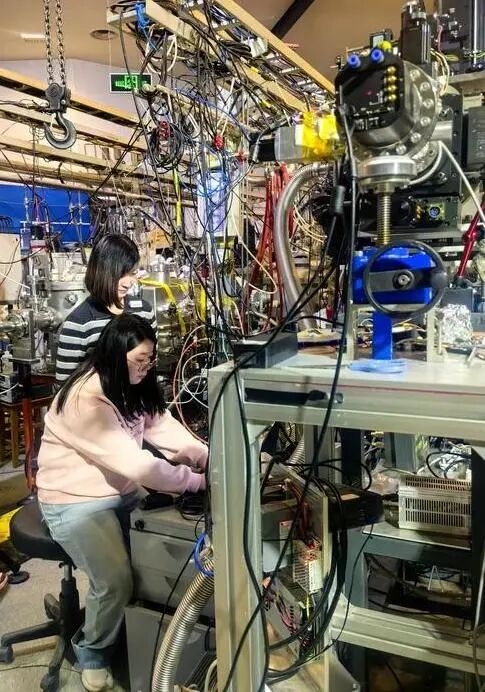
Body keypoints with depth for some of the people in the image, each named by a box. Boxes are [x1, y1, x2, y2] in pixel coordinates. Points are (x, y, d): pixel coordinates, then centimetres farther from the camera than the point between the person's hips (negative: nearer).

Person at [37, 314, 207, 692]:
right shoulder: (85, 399, -30)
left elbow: (164, 426, -5)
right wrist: (196, 480, -28)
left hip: (122, 490, 8)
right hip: (75, 502, -8)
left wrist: (207, 457, -18)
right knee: (116, 580, -19)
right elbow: (134, 462, -34)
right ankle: (92, 651, 12)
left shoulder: (131, 388, 2)